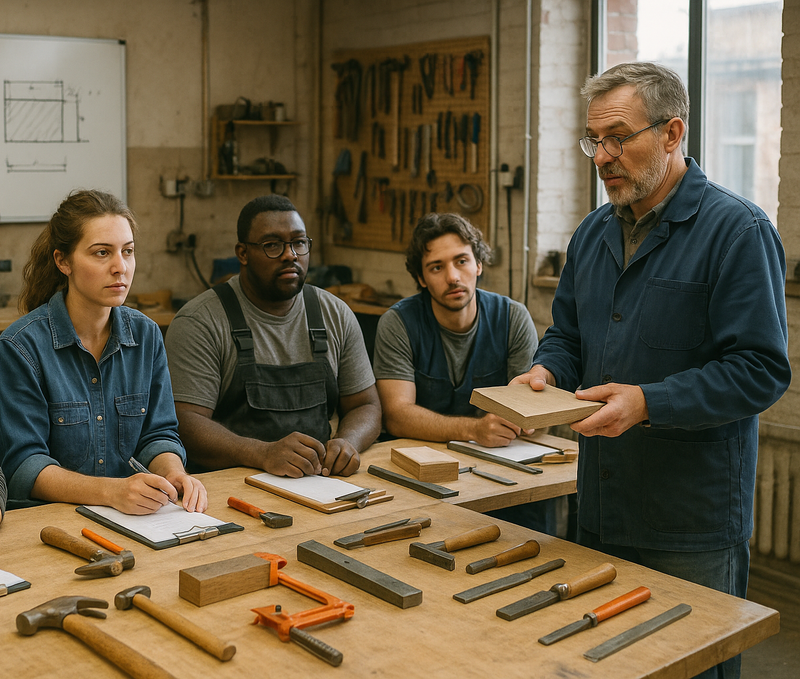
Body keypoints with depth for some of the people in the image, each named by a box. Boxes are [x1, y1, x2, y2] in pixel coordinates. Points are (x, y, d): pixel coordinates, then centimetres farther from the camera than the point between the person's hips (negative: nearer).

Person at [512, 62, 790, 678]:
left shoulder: (737, 230, -12)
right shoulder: (594, 233, 11)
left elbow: (761, 369, -18)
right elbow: (568, 334, 19)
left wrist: (648, 403, -26)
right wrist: (546, 371, -3)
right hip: (600, 511, 7)